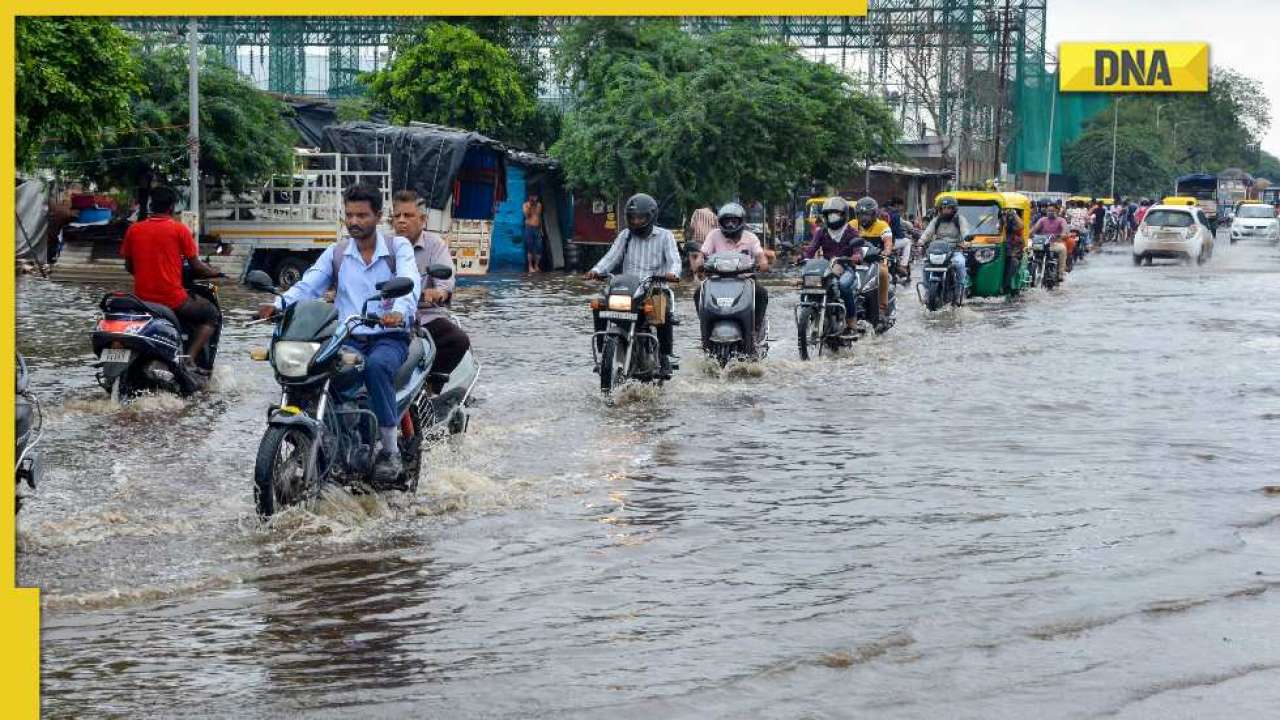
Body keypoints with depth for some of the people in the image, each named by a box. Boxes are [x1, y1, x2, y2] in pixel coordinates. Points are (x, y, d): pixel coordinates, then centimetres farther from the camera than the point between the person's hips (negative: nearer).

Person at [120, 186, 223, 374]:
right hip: (173, 300, -5)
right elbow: (196, 266, -3)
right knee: (212, 315, 16)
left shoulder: (133, 230, 5)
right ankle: (189, 358, -4)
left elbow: (129, 267, 14)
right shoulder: (179, 229, -6)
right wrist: (214, 272, 17)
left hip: (142, 297, 5)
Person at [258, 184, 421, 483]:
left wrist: (400, 312, -39)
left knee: (376, 366, -38)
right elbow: (308, 286, 1)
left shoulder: (398, 247, 4)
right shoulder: (336, 252, 15)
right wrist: (279, 304, -21)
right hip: (347, 338, 3)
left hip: (389, 337, -3)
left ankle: (390, 449, -26)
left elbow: (409, 284, -16)